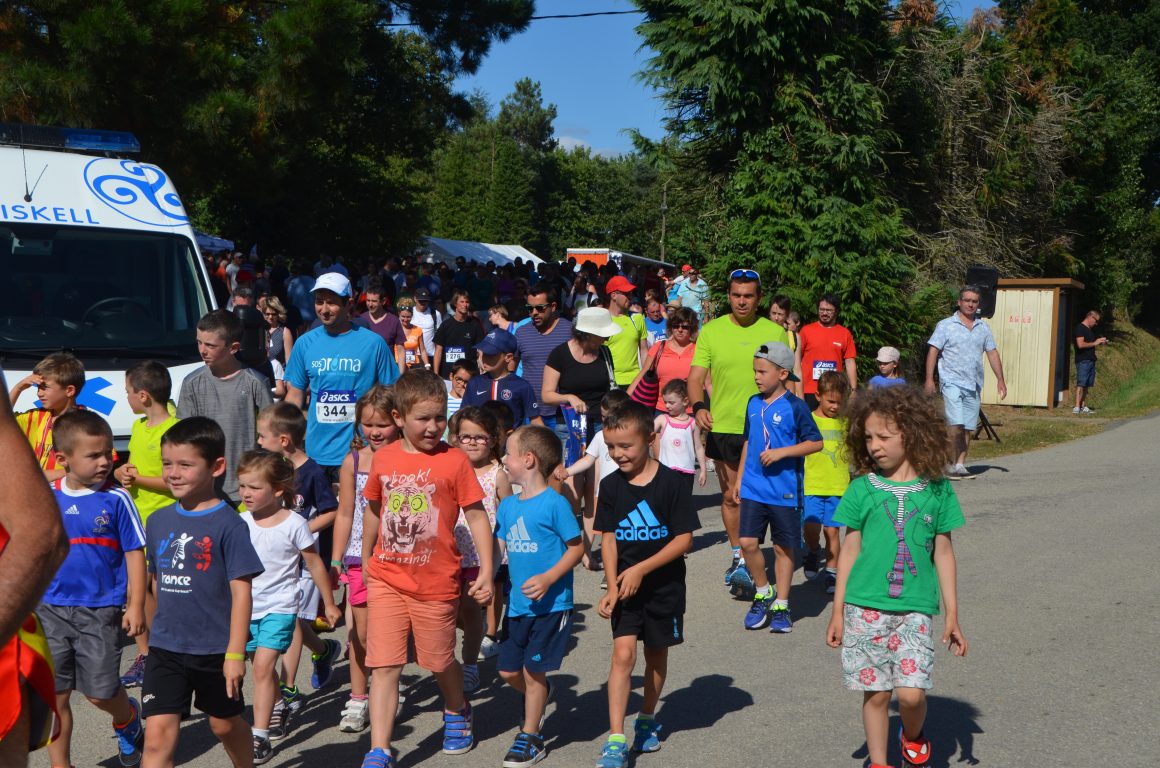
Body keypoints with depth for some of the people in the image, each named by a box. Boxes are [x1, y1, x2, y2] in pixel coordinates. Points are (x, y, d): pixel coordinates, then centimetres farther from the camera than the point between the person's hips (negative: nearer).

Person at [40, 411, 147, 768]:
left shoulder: (116, 499, -7)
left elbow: (134, 553, -3)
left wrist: (136, 606, -7)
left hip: (100, 611, -2)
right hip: (51, 610, 3)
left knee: (101, 691, 2)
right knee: (55, 694, 6)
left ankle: (129, 720, 35)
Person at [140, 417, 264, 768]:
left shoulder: (227, 524, -14)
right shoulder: (159, 521, 3)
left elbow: (241, 590, -14)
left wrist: (235, 653, -16)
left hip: (214, 650, -3)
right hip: (165, 648, 4)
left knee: (225, 724, 17)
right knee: (158, 735, -3)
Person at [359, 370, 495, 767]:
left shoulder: (454, 461, -9)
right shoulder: (383, 459, 1)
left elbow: (476, 515, -6)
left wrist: (486, 571, -10)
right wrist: (366, 559, 24)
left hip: (436, 582, -2)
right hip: (386, 580, 2)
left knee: (441, 660, 15)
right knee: (384, 666, -3)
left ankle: (457, 711, 45)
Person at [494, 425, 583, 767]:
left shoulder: (554, 503, -15)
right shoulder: (508, 505, 6)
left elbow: (576, 547, -12)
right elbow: (499, 547, 12)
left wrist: (548, 578, -22)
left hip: (550, 604, -6)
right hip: (517, 603, 7)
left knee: (533, 671, 2)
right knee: (508, 670, 12)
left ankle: (530, 738, 19)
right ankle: (541, 695, 43)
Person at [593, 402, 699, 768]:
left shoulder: (670, 482, -12)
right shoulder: (611, 485, -2)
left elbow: (684, 538, -13)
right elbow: (608, 538, 0)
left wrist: (641, 569, -18)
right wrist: (612, 586, -9)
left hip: (664, 584, -1)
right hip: (625, 585, 1)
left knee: (656, 653, 13)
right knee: (623, 654, -9)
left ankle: (647, 719, 35)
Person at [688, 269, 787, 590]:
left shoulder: (775, 332, 0)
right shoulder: (711, 331, 1)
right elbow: (696, 377, -2)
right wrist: (698, 406, -20)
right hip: (722, 427, 2)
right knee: (729, 496, 12)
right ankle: (737, 555, 27)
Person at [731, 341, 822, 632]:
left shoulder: (795, 406, -10)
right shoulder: (754, 403, 7)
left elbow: (816, 442, -8)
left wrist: (781, 452, -18)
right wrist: (739, 478, 17)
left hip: (784, 490, -4)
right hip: (753, 488, 4)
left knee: (783, 548, 7)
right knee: (748, 543, -3)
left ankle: (781, 606, 20)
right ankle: (762, 593, 20)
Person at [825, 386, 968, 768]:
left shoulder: (937, 489, 1)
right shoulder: (862, 488, 0)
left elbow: (943, 553, 7)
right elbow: (850, 550, 4)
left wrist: (952, 614, 7)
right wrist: (838, 611, 5)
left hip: (915, 607, 0)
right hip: (866, 607, 0)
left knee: (911, 692, -10)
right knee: (876, 693, 6)